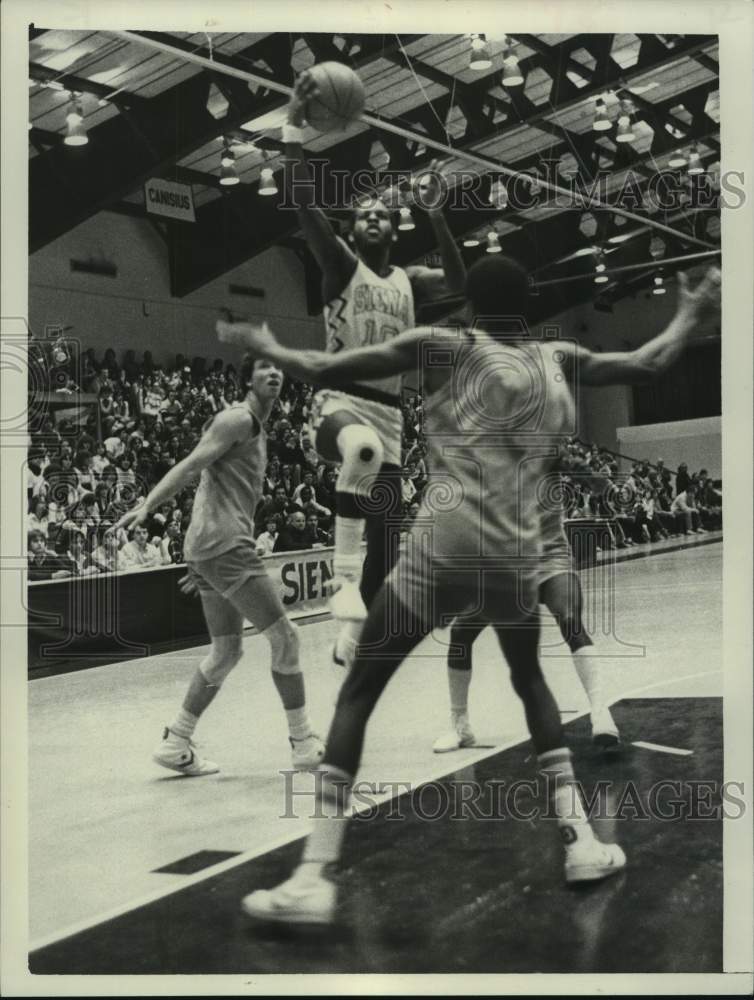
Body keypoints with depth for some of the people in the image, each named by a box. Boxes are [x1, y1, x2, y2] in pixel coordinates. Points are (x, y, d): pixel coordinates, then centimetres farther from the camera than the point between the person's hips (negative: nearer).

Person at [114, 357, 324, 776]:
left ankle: (175, 744, 18)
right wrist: (146, 506, -29)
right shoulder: (238, 418, -6)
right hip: (225, 546, -10)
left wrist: (202, 563, 27)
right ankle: (303, 742, 4)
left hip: (212, 550, 10)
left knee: (226, 651, 14)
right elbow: (191, 465, -17)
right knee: (283, 636, -5)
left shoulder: (254, 428, 23)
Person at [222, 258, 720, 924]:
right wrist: (692, 311, 41)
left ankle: (313, 879, -2)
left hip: (445, 547, -4)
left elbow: (325, 371, 0)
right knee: (530, 681, 29)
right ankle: (581, 842, 25)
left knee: (357, 693, 5)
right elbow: (651, 364, 24)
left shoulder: (446, 347, 3)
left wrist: (267, 348, 18)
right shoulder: (559, 361, 12)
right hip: (517, 555, 4)